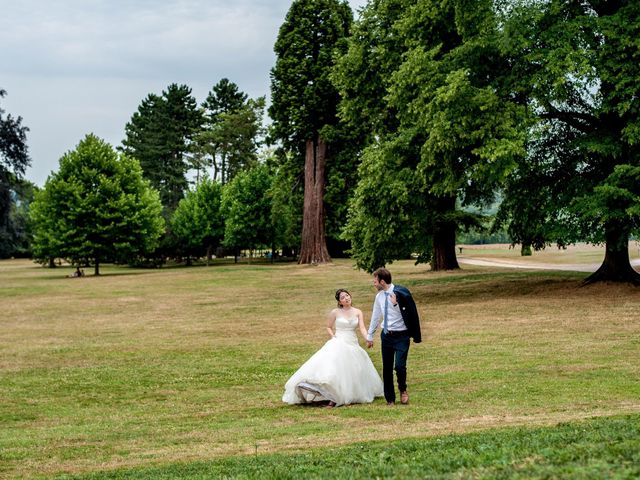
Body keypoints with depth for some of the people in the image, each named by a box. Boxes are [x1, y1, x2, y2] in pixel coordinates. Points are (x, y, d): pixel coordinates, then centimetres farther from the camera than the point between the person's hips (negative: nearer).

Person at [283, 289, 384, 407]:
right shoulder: (335, 312, 1)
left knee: (353, 372, 4)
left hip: (353, 345, 4)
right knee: (334, 368, -20)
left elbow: (362, 328, -5)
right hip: (338, 344, -4)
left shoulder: (358, 312, 6)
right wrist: (333, 337, -6)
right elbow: (328, 327, 12)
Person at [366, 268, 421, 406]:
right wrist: (370, 336, 23)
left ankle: (402, 389, 16)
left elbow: (412, 313, -10)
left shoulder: (401, 293, -13)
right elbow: (375, 316, 17)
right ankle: (390, 399, 18)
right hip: (386, 336, 6)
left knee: (399, 366, -14)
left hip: (401, 336, -6)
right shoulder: (379, 296, 6)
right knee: (387, 368, 6)